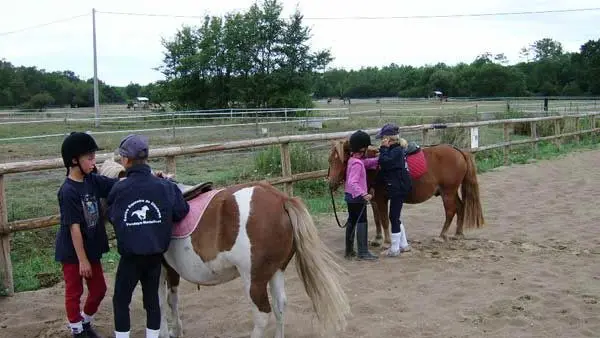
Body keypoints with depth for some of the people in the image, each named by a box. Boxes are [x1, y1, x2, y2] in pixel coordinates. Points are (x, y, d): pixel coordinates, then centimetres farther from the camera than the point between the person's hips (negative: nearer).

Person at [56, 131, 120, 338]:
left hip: (92, 248, 7)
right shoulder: (68, 191, -24)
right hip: (72, 252, -7)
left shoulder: (93, 180, -3)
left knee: (99, 289, 16)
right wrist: (82, 260, -19)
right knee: (74, 293, 11)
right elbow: (74, 228, -22)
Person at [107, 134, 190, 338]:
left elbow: (112, 218, 3)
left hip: (130, 256, -2)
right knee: (152, 299, 15)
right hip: (156, 254, 3)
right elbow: (181, 213, -5)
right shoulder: (165, 186, -8)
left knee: (120, 300, 14)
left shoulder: (119, 189, -11)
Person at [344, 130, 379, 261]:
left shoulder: (353, 160, 7)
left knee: (352, 221, 15)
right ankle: (363, 252, -1)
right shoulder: (357, 163, -22)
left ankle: (349, 251, 22)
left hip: (350, 196, 10)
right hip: (357, 197, -10)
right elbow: (352, 182, -31)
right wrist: (363, 194, -39)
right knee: (362, 222, -4)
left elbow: (367, 163, 21)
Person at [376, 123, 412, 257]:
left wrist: (383, 148, -19)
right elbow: (384, 166, 16)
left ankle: (394, 249, 5)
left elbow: (384, 163, -27)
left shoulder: (396, 151, -16)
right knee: (395, 217, 18)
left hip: (398, 189, -10)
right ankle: (404, 245, 27)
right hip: (397, 188, 10)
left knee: (393, 217, -3)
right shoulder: (395, 150, 13)